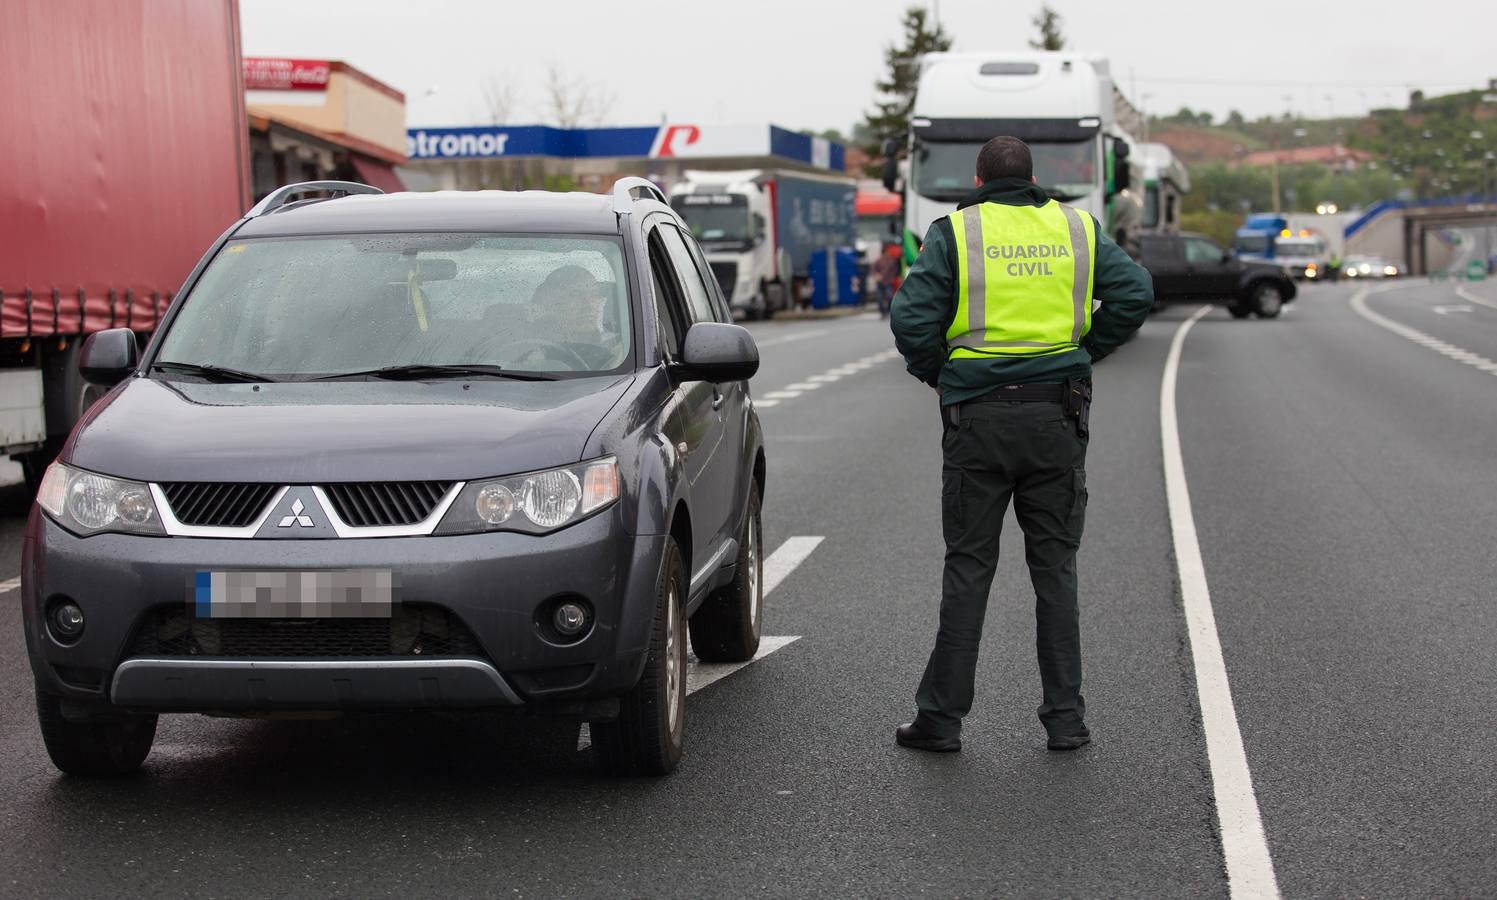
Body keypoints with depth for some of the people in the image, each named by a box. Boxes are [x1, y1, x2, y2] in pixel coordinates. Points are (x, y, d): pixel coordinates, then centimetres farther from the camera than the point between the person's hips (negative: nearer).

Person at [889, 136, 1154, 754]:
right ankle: (1065, 718, 9)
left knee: (968, 566, 5)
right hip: (1056, 414, 2)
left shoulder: (955, 232, 0)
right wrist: (1085, 351, 9)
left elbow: (912, 316, -9)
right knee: (1055, 565, 9)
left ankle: (941, 716, 7)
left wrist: (936, 373, 8)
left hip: (978, 418, -2)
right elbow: (1135, 293, -1)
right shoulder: (1076, 228, 8)